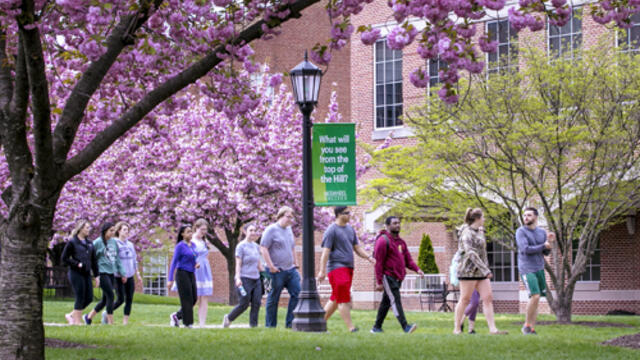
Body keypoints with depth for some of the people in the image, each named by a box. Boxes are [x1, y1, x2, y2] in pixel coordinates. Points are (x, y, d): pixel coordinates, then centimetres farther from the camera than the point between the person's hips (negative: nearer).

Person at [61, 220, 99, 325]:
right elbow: (64, 258, -6)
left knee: (89, 298, 3)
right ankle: (77, 321, 5)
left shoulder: (89, 244, 14)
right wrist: (77, 264, -15)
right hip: (76, 274, -7)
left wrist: (96, 275, 12)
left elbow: (94, 260, 17)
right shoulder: (72, 243, -5)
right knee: (80, 298, -5)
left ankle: (71, 315, 17)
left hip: (86, 274, 7)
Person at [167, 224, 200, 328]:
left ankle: (176, 316, 17)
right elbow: (174, 262, -10)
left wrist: (197, 264, -2)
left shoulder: (193, 245, 11)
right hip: (182, 274, -7)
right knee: (187, 299, -6)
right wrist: (170, 279, -13)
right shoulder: (179, 246, -10)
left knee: (194, 299, 4)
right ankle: (187, 322, 2)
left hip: (191, 275, 7)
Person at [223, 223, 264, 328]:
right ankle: (228, 318, 17)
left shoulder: (256, 246, 15)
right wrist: (238, 278, -18)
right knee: (244, 304, -5)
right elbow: (238, 264, -9)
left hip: (256, 279, 6)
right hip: (244, 279, -6)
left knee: (256, 303, -4)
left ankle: (253, 325, 1)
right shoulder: (241, 246, -4)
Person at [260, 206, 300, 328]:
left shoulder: (289, 230, 17)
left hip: (291, 269, 7)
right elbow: (263, 248, -13)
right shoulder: (271, 229, -7)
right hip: (277, 271, -7)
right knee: (273, 299, 1)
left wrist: (295, 263, 23)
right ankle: (270, 325, 9)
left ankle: (291, 323, 2)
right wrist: (271, 266, -16)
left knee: (297, 293, -3)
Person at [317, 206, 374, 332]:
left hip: (348, 268, 8)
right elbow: (326, 251, -12)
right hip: (336, 267, -8)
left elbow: (357, 247, 21)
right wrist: (322, 271, -17)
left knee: (336, 299, 10)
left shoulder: (350, 229, 17)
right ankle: (351, 328, -13)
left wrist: (369, 257, 4)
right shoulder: (332, 230, -7)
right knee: (344, 299, -10)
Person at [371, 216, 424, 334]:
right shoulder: (383, 240, -9)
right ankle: (405, 326, -26)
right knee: (395, 300, -16)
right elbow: (379, 263, -11)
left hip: (397, 278, 8)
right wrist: (379, 282, -14)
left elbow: (408, 259, 15)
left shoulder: (401, 242, 18)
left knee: (386, 302, 11)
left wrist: (417, 269, -4)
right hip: (387, 276, -8)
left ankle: (377, 327, 18)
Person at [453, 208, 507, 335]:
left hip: (480, 272, 8)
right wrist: (485, 270, -26)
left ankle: (492, 329, -9)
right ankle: (457, 328, 5)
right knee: (465, 300, -3)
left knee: (488, 298, -3)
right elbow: (471, 253, -22)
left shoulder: (480, 231, 16)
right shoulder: (467, 233, -12)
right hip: (469, 271, -8)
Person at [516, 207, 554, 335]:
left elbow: (546, 252, 6)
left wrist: (549, 241, -13)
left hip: (539, 269, 6)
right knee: (535, 297, -18)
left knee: (536, 299, 4)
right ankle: (526, 325, -3)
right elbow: (525, 249, -18)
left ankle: (532, 329, 10)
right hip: (527, 270, -6)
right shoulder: (520, 231, -7)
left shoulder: (542, 232, 10)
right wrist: (543, 246, -11)